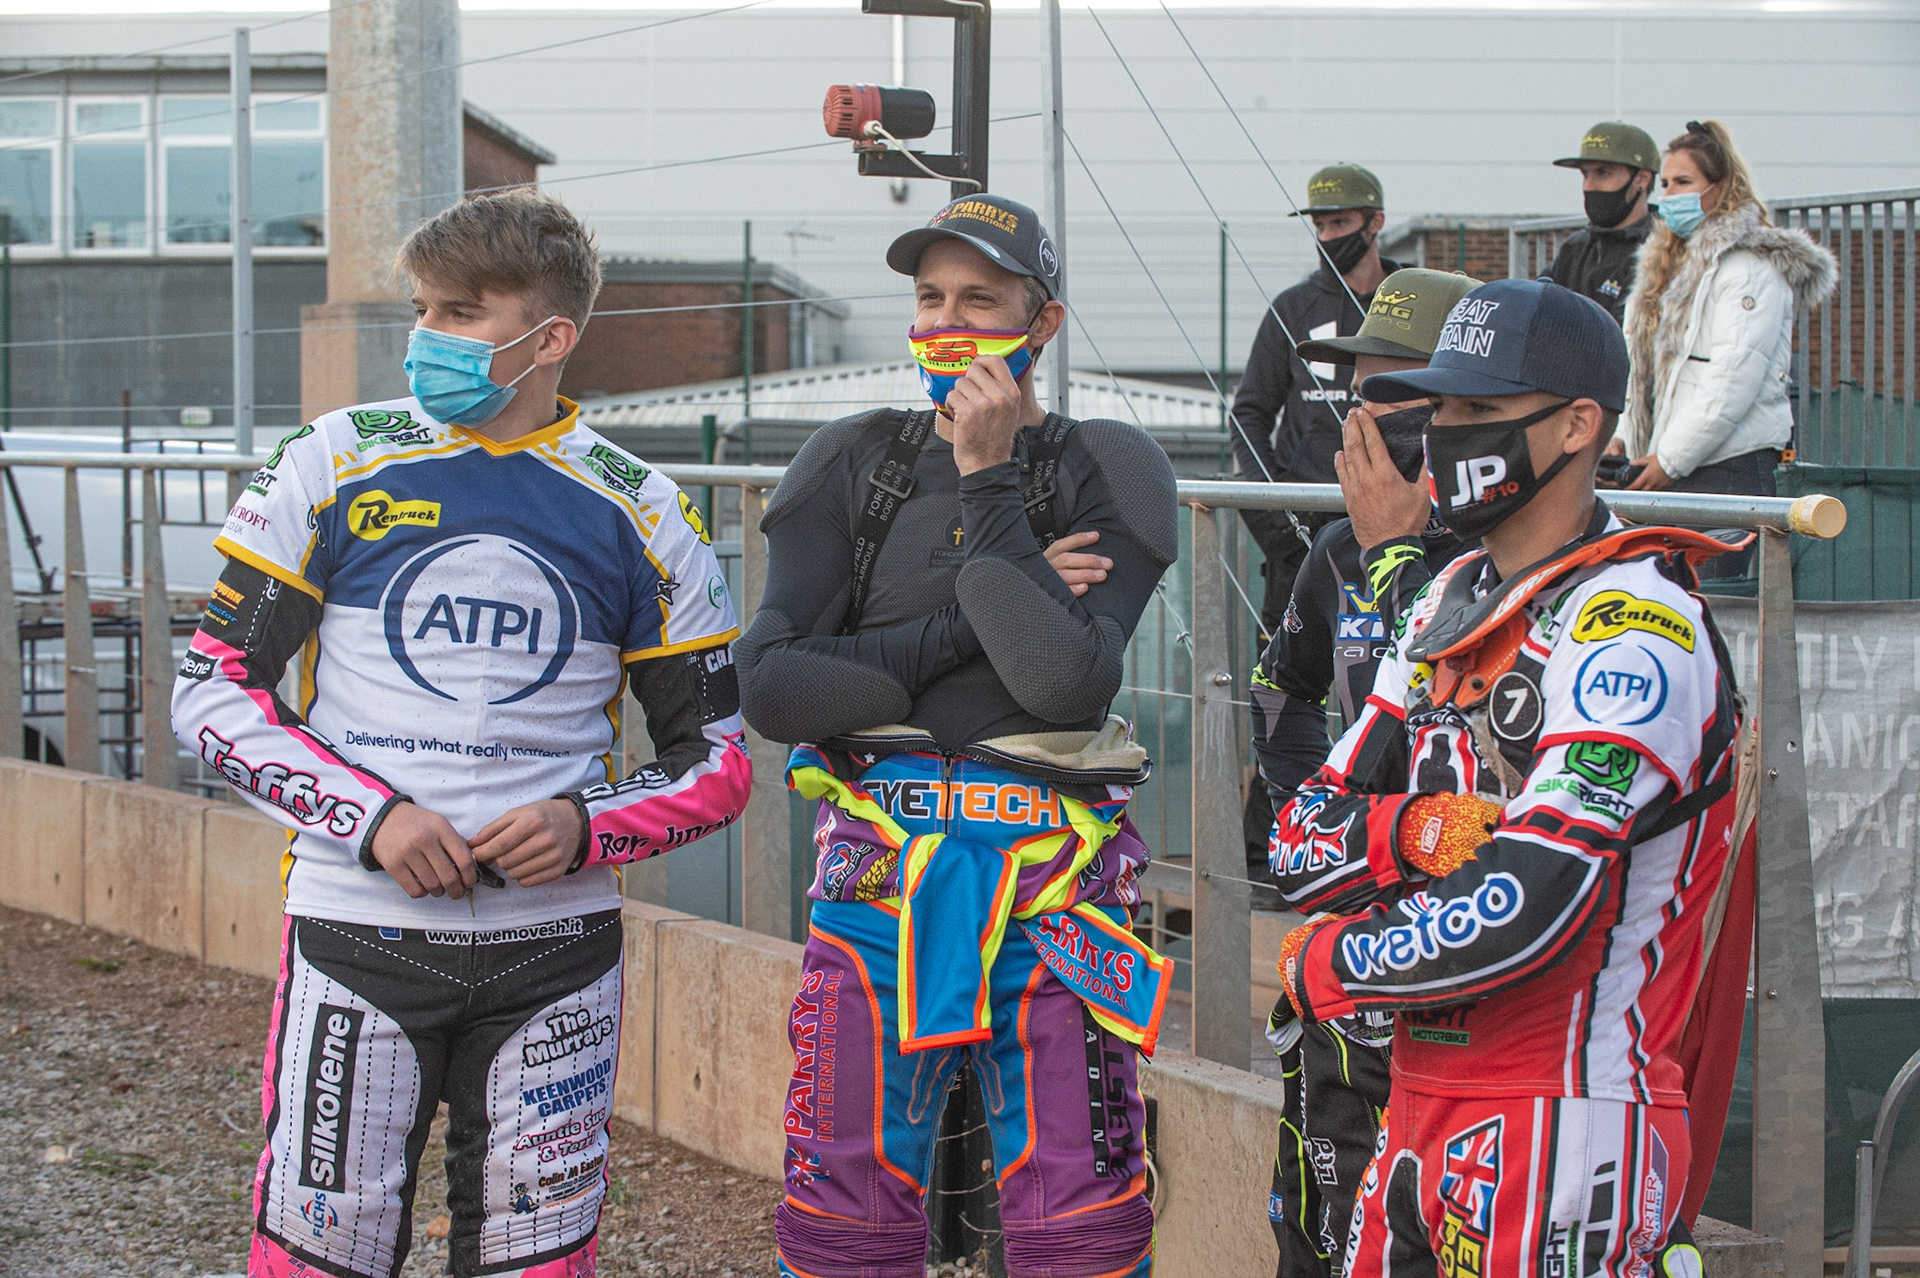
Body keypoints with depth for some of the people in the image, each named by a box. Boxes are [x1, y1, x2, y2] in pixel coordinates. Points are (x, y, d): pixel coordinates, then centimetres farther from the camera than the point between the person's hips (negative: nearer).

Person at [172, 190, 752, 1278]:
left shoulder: (639, 516, 4)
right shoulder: (335, 466, 1)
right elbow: (212, 692, 1)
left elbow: (718, 759, 9)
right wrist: (374, 816, -13)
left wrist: (585, 825, -12)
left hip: (555, 946, 1)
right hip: (357, 935, -1)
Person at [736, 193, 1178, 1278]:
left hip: (1052, 872, -2)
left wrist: (989, 480, -11)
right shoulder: (855, 467, 9)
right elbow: (771, 687, -3)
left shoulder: (1102, 475, 2)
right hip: (878, 865, 2)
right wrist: (968, 629, -9)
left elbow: (1066, 681, -15)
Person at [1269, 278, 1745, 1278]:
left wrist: (1324, 968, -8)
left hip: (1566, 1129, -8)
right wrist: (1417, 831, -12)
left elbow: (1519, 914, -24)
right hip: (1419, 1111, 8)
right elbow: (1304, 844, 10)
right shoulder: (1450, 603, 13)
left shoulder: (1634, 633, -15)